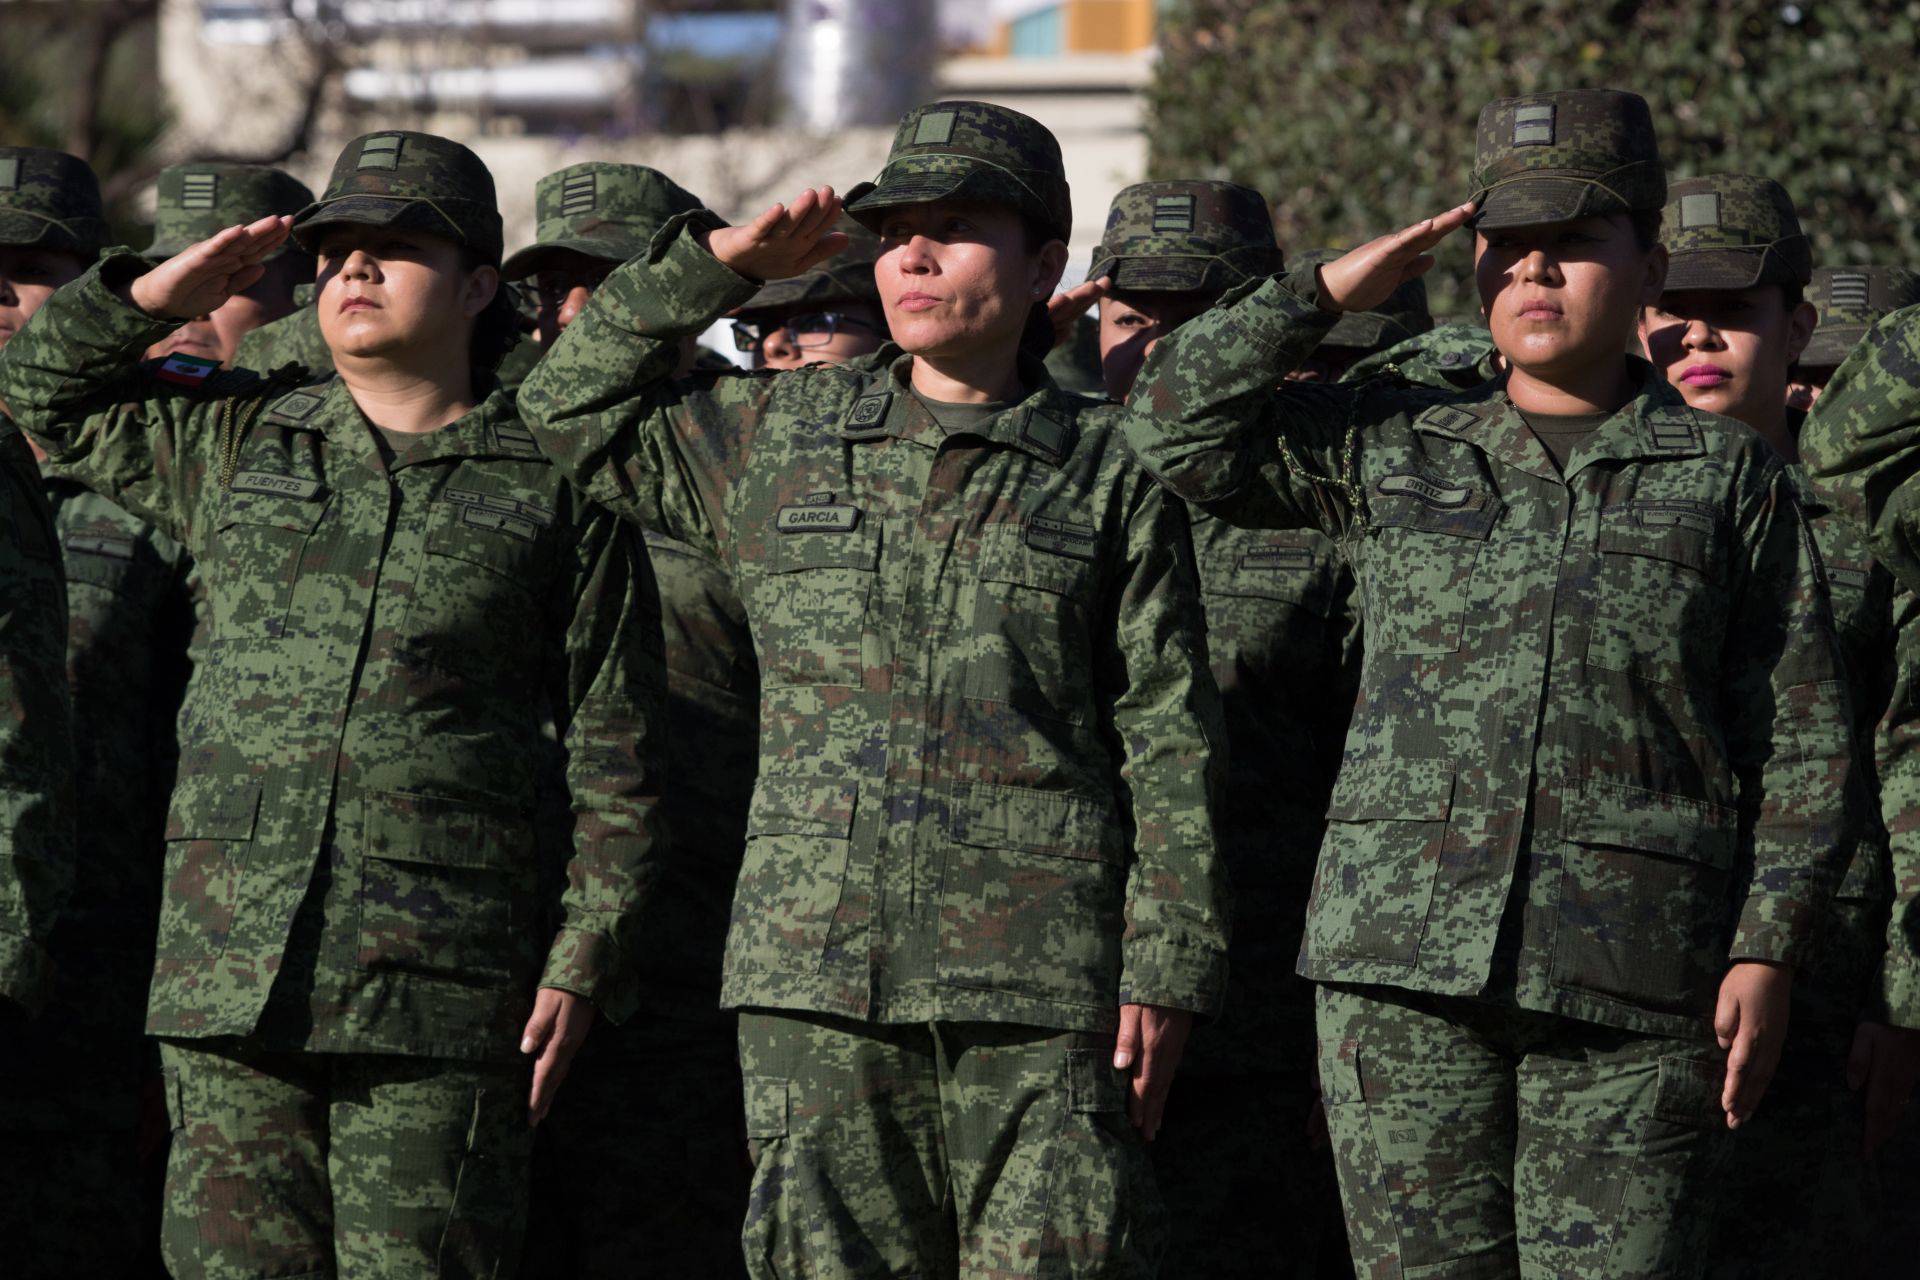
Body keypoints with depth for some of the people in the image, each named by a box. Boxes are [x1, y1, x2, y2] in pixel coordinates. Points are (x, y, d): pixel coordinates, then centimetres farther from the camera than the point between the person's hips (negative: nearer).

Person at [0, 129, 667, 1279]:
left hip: (438, 1005, -3)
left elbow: (618, 762, 5)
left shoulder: (556, 492, 6)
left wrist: (581, 966, -2)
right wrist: (160, 295, 13)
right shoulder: (233, 443, 16)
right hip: (229, 974, 3)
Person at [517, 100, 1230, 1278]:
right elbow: (575, 407, 24)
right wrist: (719, 262, 15)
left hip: (1041, 993, -2)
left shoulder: (1110, 476, 6)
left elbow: (1169, 742, 4)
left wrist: (1166, 972, -3)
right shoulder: (775, 441, 14)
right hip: (817, 976, 2)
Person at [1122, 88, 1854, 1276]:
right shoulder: (1393, 451, 13)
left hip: (1631, 989, -2)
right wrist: (1333, 290, 6)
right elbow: (1181, 425, 7)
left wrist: (1768, 954, -4)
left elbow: (1801, 742, 5)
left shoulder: (1733, 478, 8)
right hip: (1406, 960, 2)